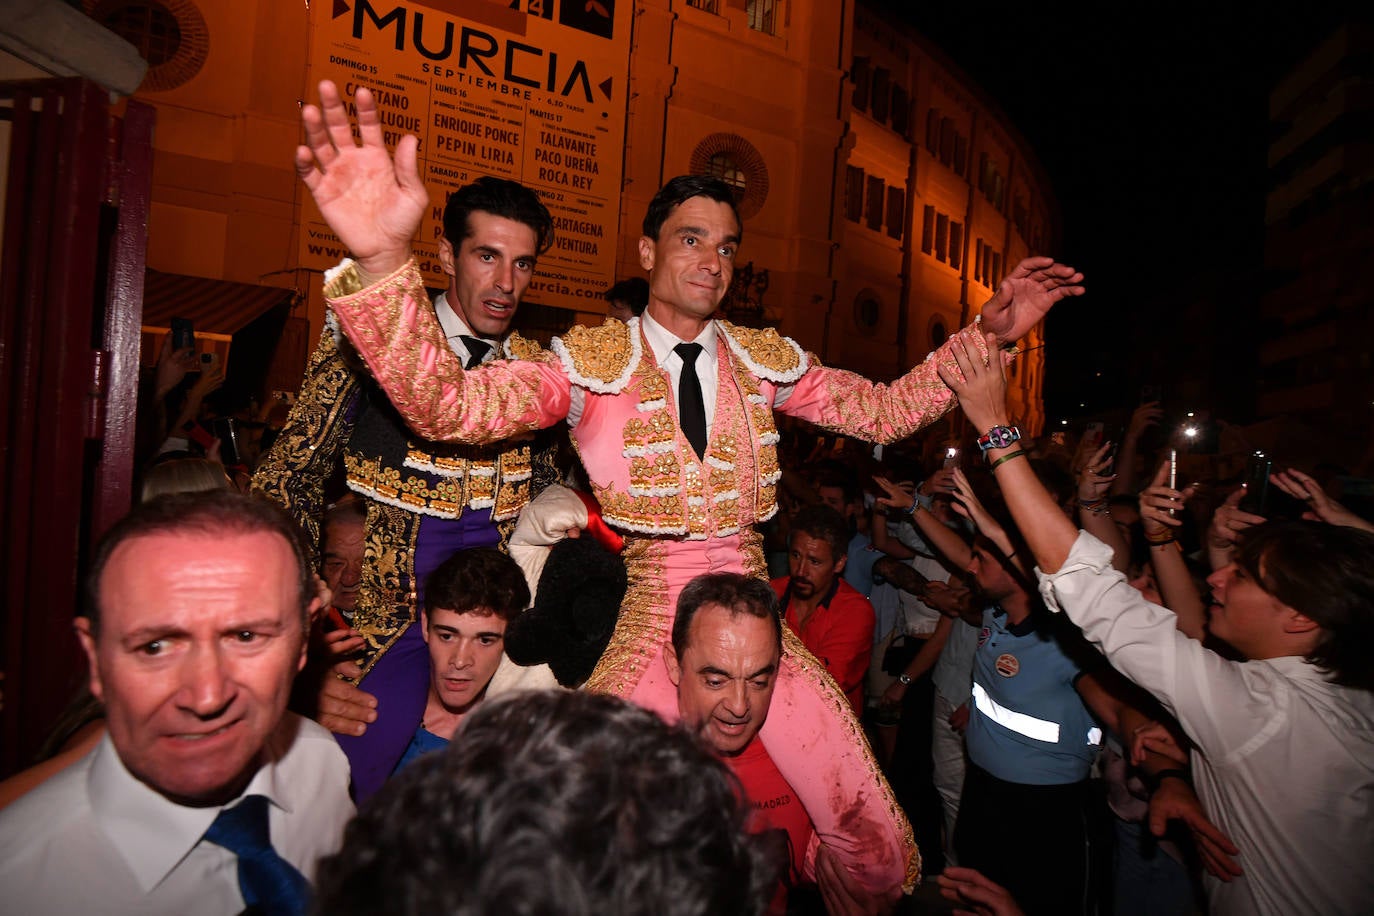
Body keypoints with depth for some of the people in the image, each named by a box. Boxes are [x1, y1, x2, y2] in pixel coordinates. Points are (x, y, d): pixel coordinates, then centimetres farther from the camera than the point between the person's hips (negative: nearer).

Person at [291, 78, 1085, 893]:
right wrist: (384, 259, -35)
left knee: (885, 856, 5)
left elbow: (885, 411, 10)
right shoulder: (592, 360, -5)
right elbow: (448, 406, -19)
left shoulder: (766, 360, 7)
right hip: (648, 631, -2)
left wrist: (986, 335, 0)